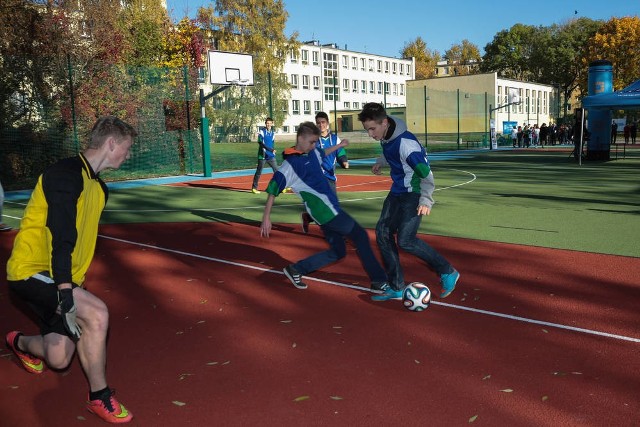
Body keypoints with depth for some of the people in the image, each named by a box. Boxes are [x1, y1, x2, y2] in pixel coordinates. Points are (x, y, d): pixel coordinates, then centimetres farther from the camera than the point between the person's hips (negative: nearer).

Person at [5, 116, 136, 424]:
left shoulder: (98, 187, 11)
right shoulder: (66, 173, -18)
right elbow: (61, 235, -26)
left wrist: (77, 283, 18)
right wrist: (66, 291, -31)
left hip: (64, 279, 8)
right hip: (31, 271, -8)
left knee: (59, 359, 4)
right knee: (96, 313, -27)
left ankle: (21, 343, 40)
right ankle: (100, 397, -7)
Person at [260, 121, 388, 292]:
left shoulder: (312, 153, 10)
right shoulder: (290, 164, -14)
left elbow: (323, 153, 36)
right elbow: (272, 190, -15)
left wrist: (340, 145, 44)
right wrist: (266, 218, -18)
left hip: (329, 209, 9)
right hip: (325, 209, -9)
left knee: (337, 251, 12)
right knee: (360, 236, -4)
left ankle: (296, 270, 18)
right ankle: (379, 281, 3)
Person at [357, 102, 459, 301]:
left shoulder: (405, 142, -27)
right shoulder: (385, 137, -2)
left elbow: (426, 174, -23)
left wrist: (426, 200, -29)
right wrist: (380, 162, 12)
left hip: (414, 194, -9)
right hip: (397, 191, 9)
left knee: (405, 240, -16)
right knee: (383, 233, 2)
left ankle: (447, 272, 5)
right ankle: (396, 287, 12)